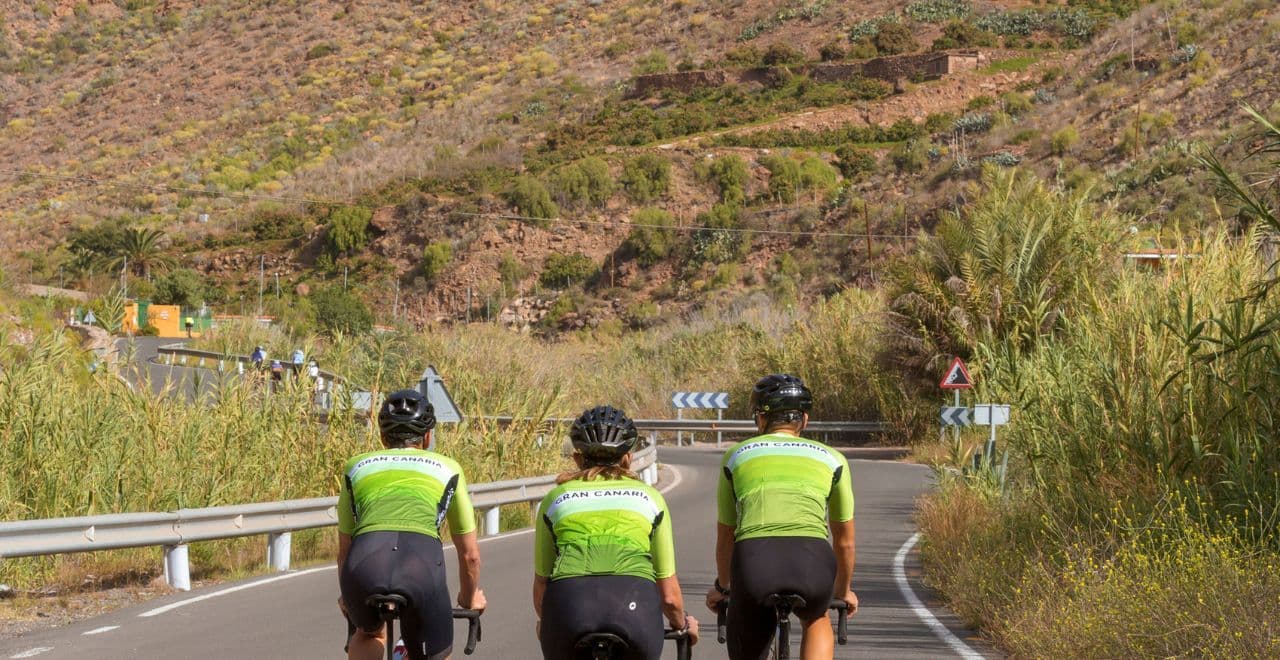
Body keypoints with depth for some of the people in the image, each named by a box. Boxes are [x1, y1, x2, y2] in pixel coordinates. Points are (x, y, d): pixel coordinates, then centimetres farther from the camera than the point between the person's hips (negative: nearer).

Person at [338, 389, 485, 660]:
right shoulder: (447, 469, 28)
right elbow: (469, 554, 34)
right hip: (422, 564, -2)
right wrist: (469, 598, 53)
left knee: (369, 634, 34)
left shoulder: (358, 467, 31)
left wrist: (347, 599, 56)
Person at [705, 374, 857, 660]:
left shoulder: (737, 456, 26)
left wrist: (722, 587, 53)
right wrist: (843, 591, 52)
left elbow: (725, 538, 35)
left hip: (754, 559, -1)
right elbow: (844, 541, 34)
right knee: (817, 621, 35)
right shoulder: (831, 459, 25)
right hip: (812, 560, 1)